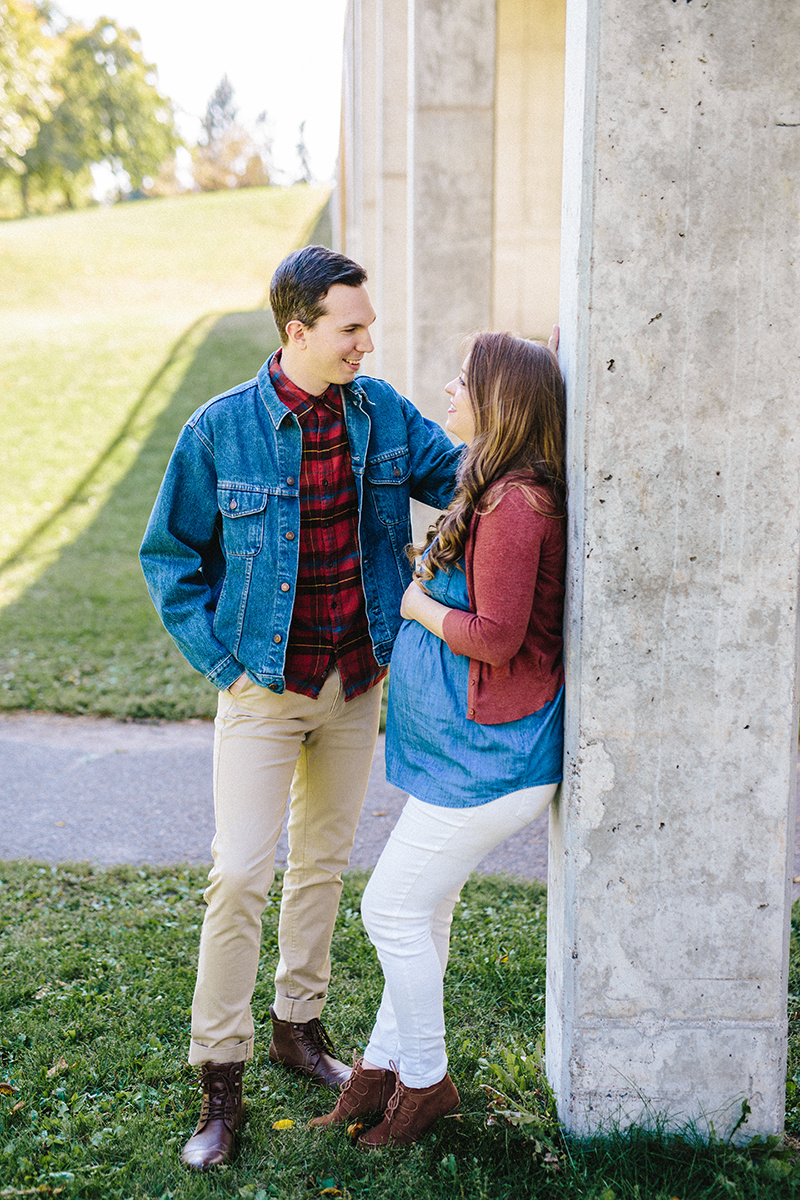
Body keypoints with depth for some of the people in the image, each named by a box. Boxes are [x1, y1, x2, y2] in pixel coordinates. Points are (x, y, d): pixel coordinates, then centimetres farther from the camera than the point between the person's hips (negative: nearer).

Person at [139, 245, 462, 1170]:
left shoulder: (381, 411, -2)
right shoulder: (221, 429, -12)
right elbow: (171, 556, -3)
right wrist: (221, 665, -9)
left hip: (358, 683, 4)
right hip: (265, 689, -4)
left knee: (324, 860, 17)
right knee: (241, 875, -5)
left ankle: (298, 1025, 36)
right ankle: (219, 1077, 12)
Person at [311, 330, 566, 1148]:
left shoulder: (515, 504, -22)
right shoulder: (496, 491, 10)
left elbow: (495, 637, -24)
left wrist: (418, 605, -9)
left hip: (488, 751, -10)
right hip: (464, 742, 10)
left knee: (394, 908, 1)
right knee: (423, 906, 17)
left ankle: (424, 1080, 20)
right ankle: (385, 1066, 31)